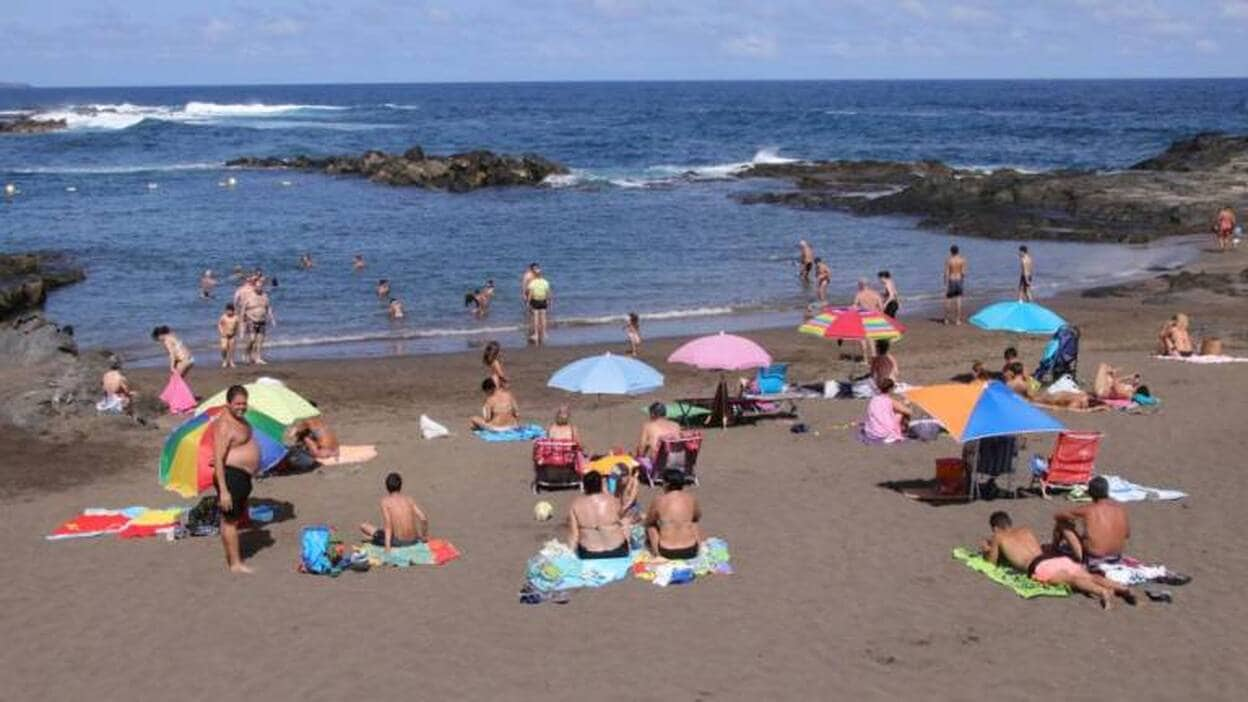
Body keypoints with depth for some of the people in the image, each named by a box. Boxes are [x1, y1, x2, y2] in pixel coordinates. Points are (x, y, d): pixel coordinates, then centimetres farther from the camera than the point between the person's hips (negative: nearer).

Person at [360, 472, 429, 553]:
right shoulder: (409, 499, 2)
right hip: (413, 541, 4)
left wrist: (387, 546, -21)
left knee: (363, 526, 7)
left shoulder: (385, 501, -8)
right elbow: (424, 519, -7)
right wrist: (424, 536, 8)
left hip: (398, 542, -4)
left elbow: (388, 523, -18)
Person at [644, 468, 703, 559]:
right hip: (691, 552, 2)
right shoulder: (691, 498, 0)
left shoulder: (658, 500, -6)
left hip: (666, 553, -2)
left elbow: (649, 522, 12)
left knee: (651, 527, 27)